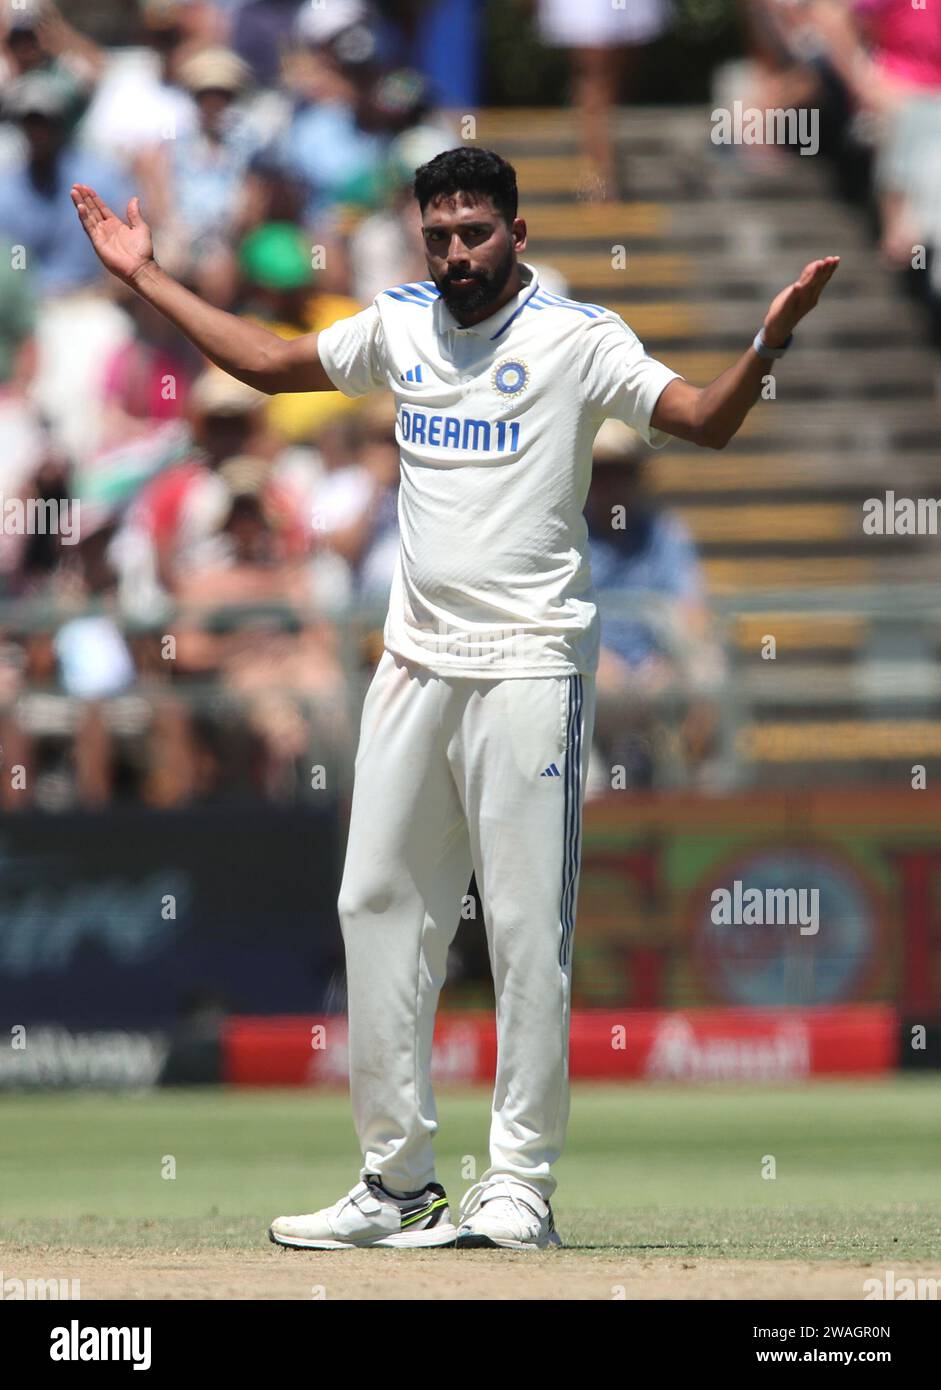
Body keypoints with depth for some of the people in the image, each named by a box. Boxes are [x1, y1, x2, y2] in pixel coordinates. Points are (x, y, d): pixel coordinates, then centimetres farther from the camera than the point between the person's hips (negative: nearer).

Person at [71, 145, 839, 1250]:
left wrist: (770, 340, -32)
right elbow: (270, 362, 25)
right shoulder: (401, 328, 11)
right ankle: (397, 1181, 13)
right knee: (379, 908, 7)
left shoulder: (576, 339, -6)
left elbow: (704, 421, -14)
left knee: (526, 927, -6)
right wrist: (146, 277, 25)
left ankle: (521, 1185, -3)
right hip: (413, 662, 6)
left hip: (527, 668, -6)